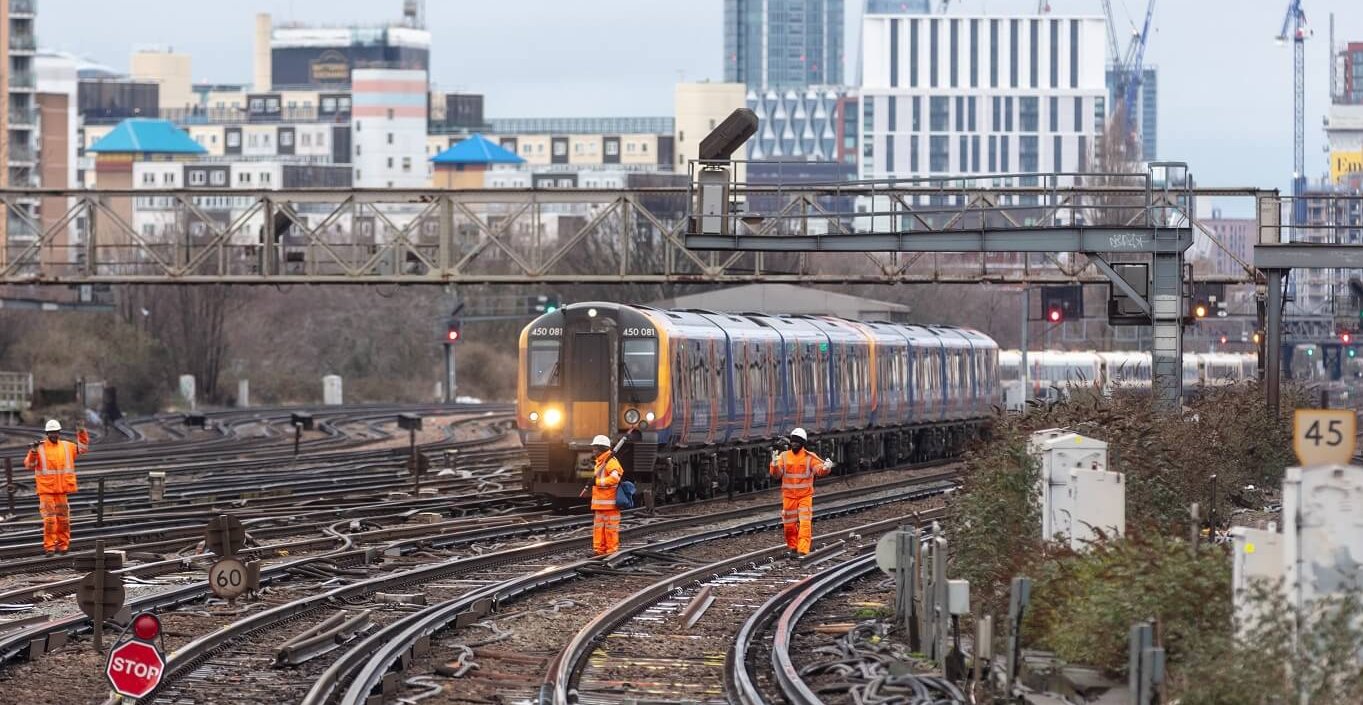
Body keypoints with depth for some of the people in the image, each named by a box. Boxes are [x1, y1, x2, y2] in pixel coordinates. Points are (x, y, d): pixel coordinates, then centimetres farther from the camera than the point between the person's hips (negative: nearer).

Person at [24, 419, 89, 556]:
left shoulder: (67, 447, 8)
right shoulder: (40, 448, -4)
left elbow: (82, 448, 18)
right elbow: (29, 464, -7)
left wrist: (81, 433, 5)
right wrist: (33, 452, -23)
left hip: (62, 490, 4)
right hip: (46, 490, -4)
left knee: (63, 519, 9)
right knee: (49, 519, -10)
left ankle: (63, 545, 19)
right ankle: (49, 546, -5)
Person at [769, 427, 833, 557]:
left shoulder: (809, 457, -4)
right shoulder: (784, 456, 1)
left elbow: (819, 470, -14)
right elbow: (776, 473, -6)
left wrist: (825, 467, -37)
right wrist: (774, 464, -27)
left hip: (805, 495, -2)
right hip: (788, 495, 2)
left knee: (805, 523, -12)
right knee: (789, 524, 9)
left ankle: (803, 549, -15)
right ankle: (792, 547, 28)